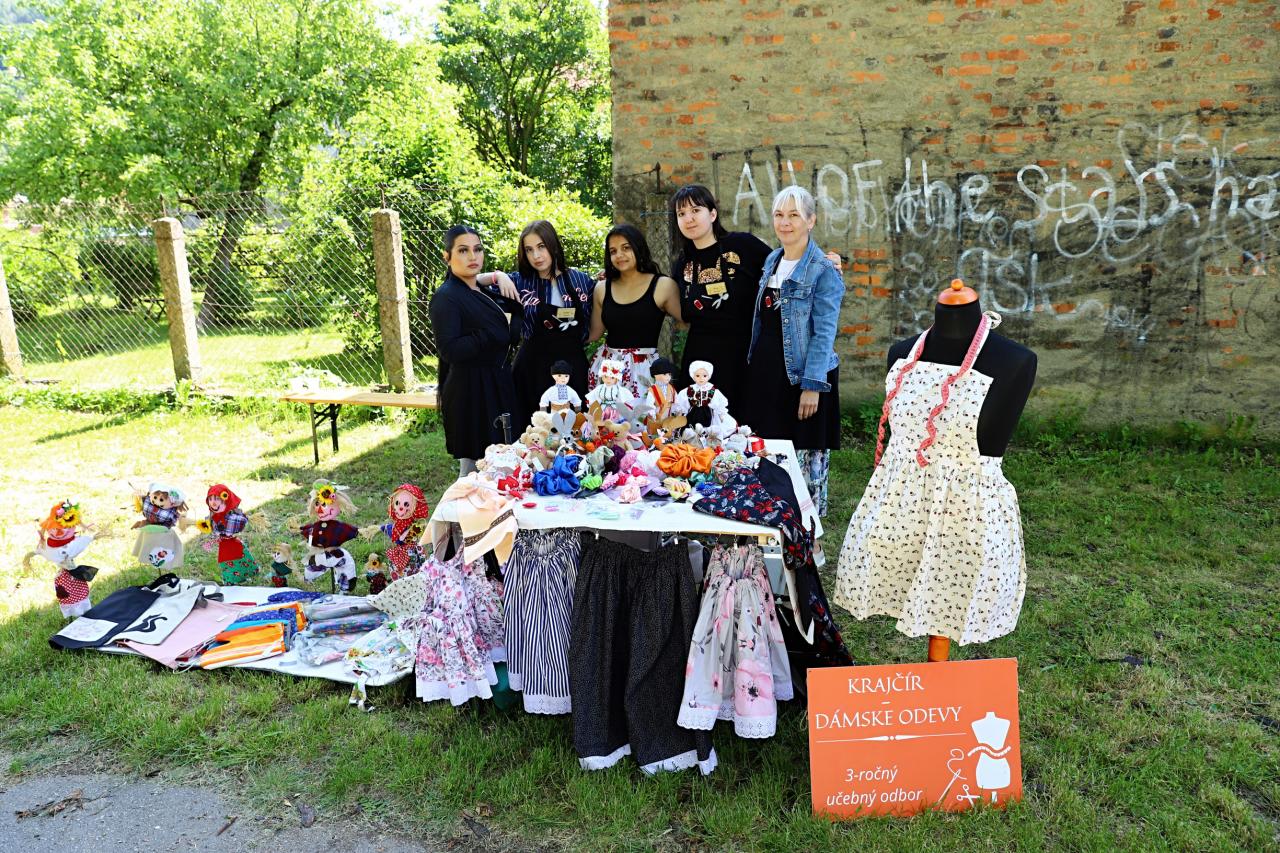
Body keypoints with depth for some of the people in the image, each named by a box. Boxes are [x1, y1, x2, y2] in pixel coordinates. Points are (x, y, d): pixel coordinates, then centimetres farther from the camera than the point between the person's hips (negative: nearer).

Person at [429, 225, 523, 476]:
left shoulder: (486, 292, 14)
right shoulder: (446, 297, -10)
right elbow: (449, 350, -20)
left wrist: (512, 329, -1)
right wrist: (495, 334, -17)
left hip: (497, 388, 8)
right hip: (470, 392, -8)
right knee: (474, 467, -4)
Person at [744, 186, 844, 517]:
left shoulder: (824, 270, -11)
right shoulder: (771, 260, 10)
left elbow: (824, 333, -15)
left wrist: (812, 386, -19)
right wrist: (755, 364, 14)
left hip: (802, 375, -6)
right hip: (765, 371, 6)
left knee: (806, 452, 2)